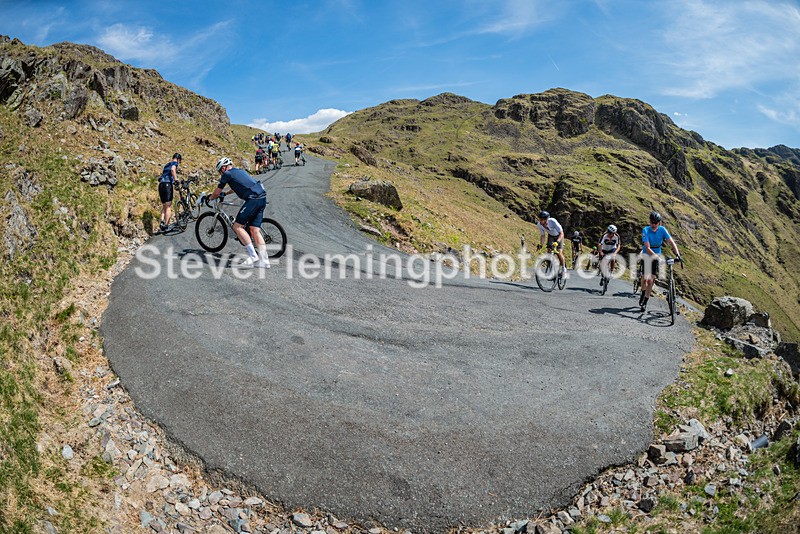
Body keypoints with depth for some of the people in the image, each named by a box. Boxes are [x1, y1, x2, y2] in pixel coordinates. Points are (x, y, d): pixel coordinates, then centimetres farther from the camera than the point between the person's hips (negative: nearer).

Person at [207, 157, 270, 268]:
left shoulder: (227, 174, 5)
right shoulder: (240, 171, 28)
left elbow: (217, 192, 14)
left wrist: (210, 198, 34)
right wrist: (225, 193, 59)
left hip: (253, 199, -8)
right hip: (262, 198, 8)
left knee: (237, 226, -2)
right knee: (255, 230, 8)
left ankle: (253, 256, -8)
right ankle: (264, 261, 3)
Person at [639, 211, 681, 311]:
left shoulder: (662, 230, -12)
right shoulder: (645, 230, -20)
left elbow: (671, 242, -16)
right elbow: (647, 248, -26)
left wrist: (677, 254, -31)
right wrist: (657, 257, -37)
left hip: (657, 256, 1)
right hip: (646, 255, -1)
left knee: (651, 280, -6)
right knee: (644, 279, 1)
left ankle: (645, 302, 1)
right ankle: (643, 294, 32)